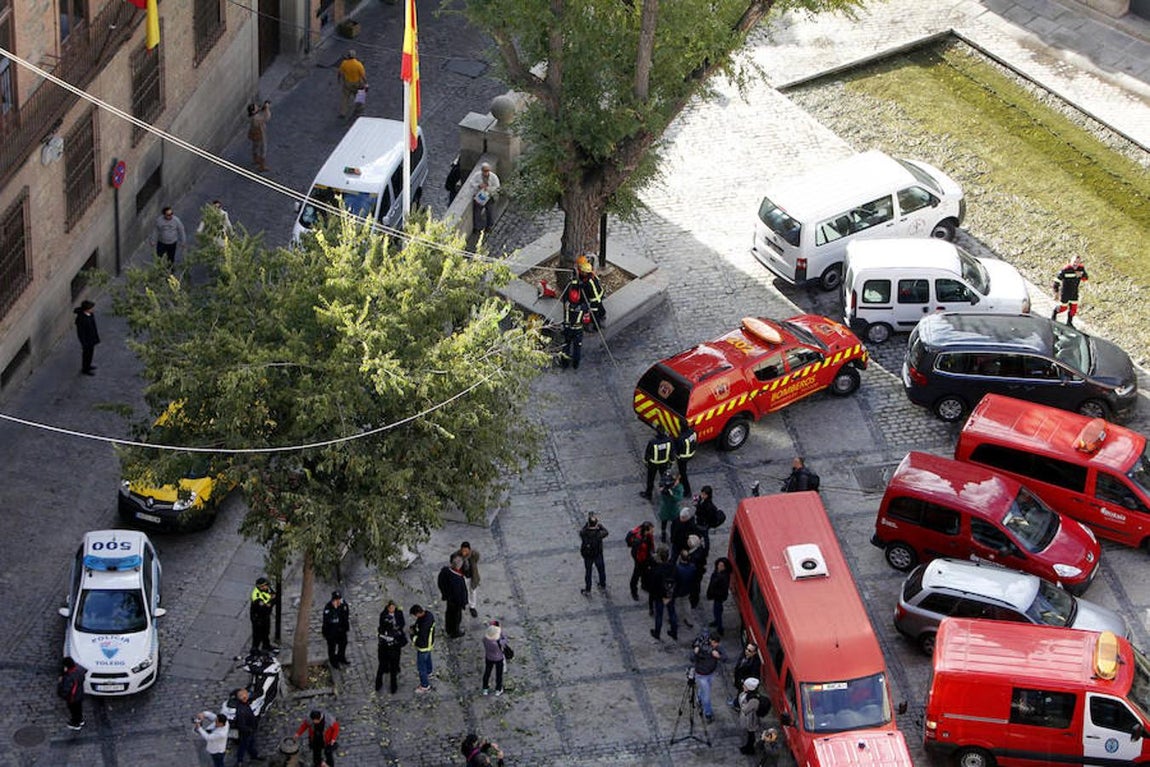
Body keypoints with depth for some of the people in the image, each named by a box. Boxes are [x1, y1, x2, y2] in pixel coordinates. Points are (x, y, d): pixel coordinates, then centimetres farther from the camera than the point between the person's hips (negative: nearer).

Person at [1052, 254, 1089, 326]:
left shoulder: (1081, 268, -11)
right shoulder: (1065, 269, -27)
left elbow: (1086, 278, 0)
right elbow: (1057, 280, -20)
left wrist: (1081, 275, -24)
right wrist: (1056, 292, -19)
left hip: (1074, 293, 5)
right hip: (1065, 292, -5)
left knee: (1073, 307, 10)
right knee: (1063, 308, 9)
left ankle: (1069, 322, 31)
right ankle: (1055, 312, 42)